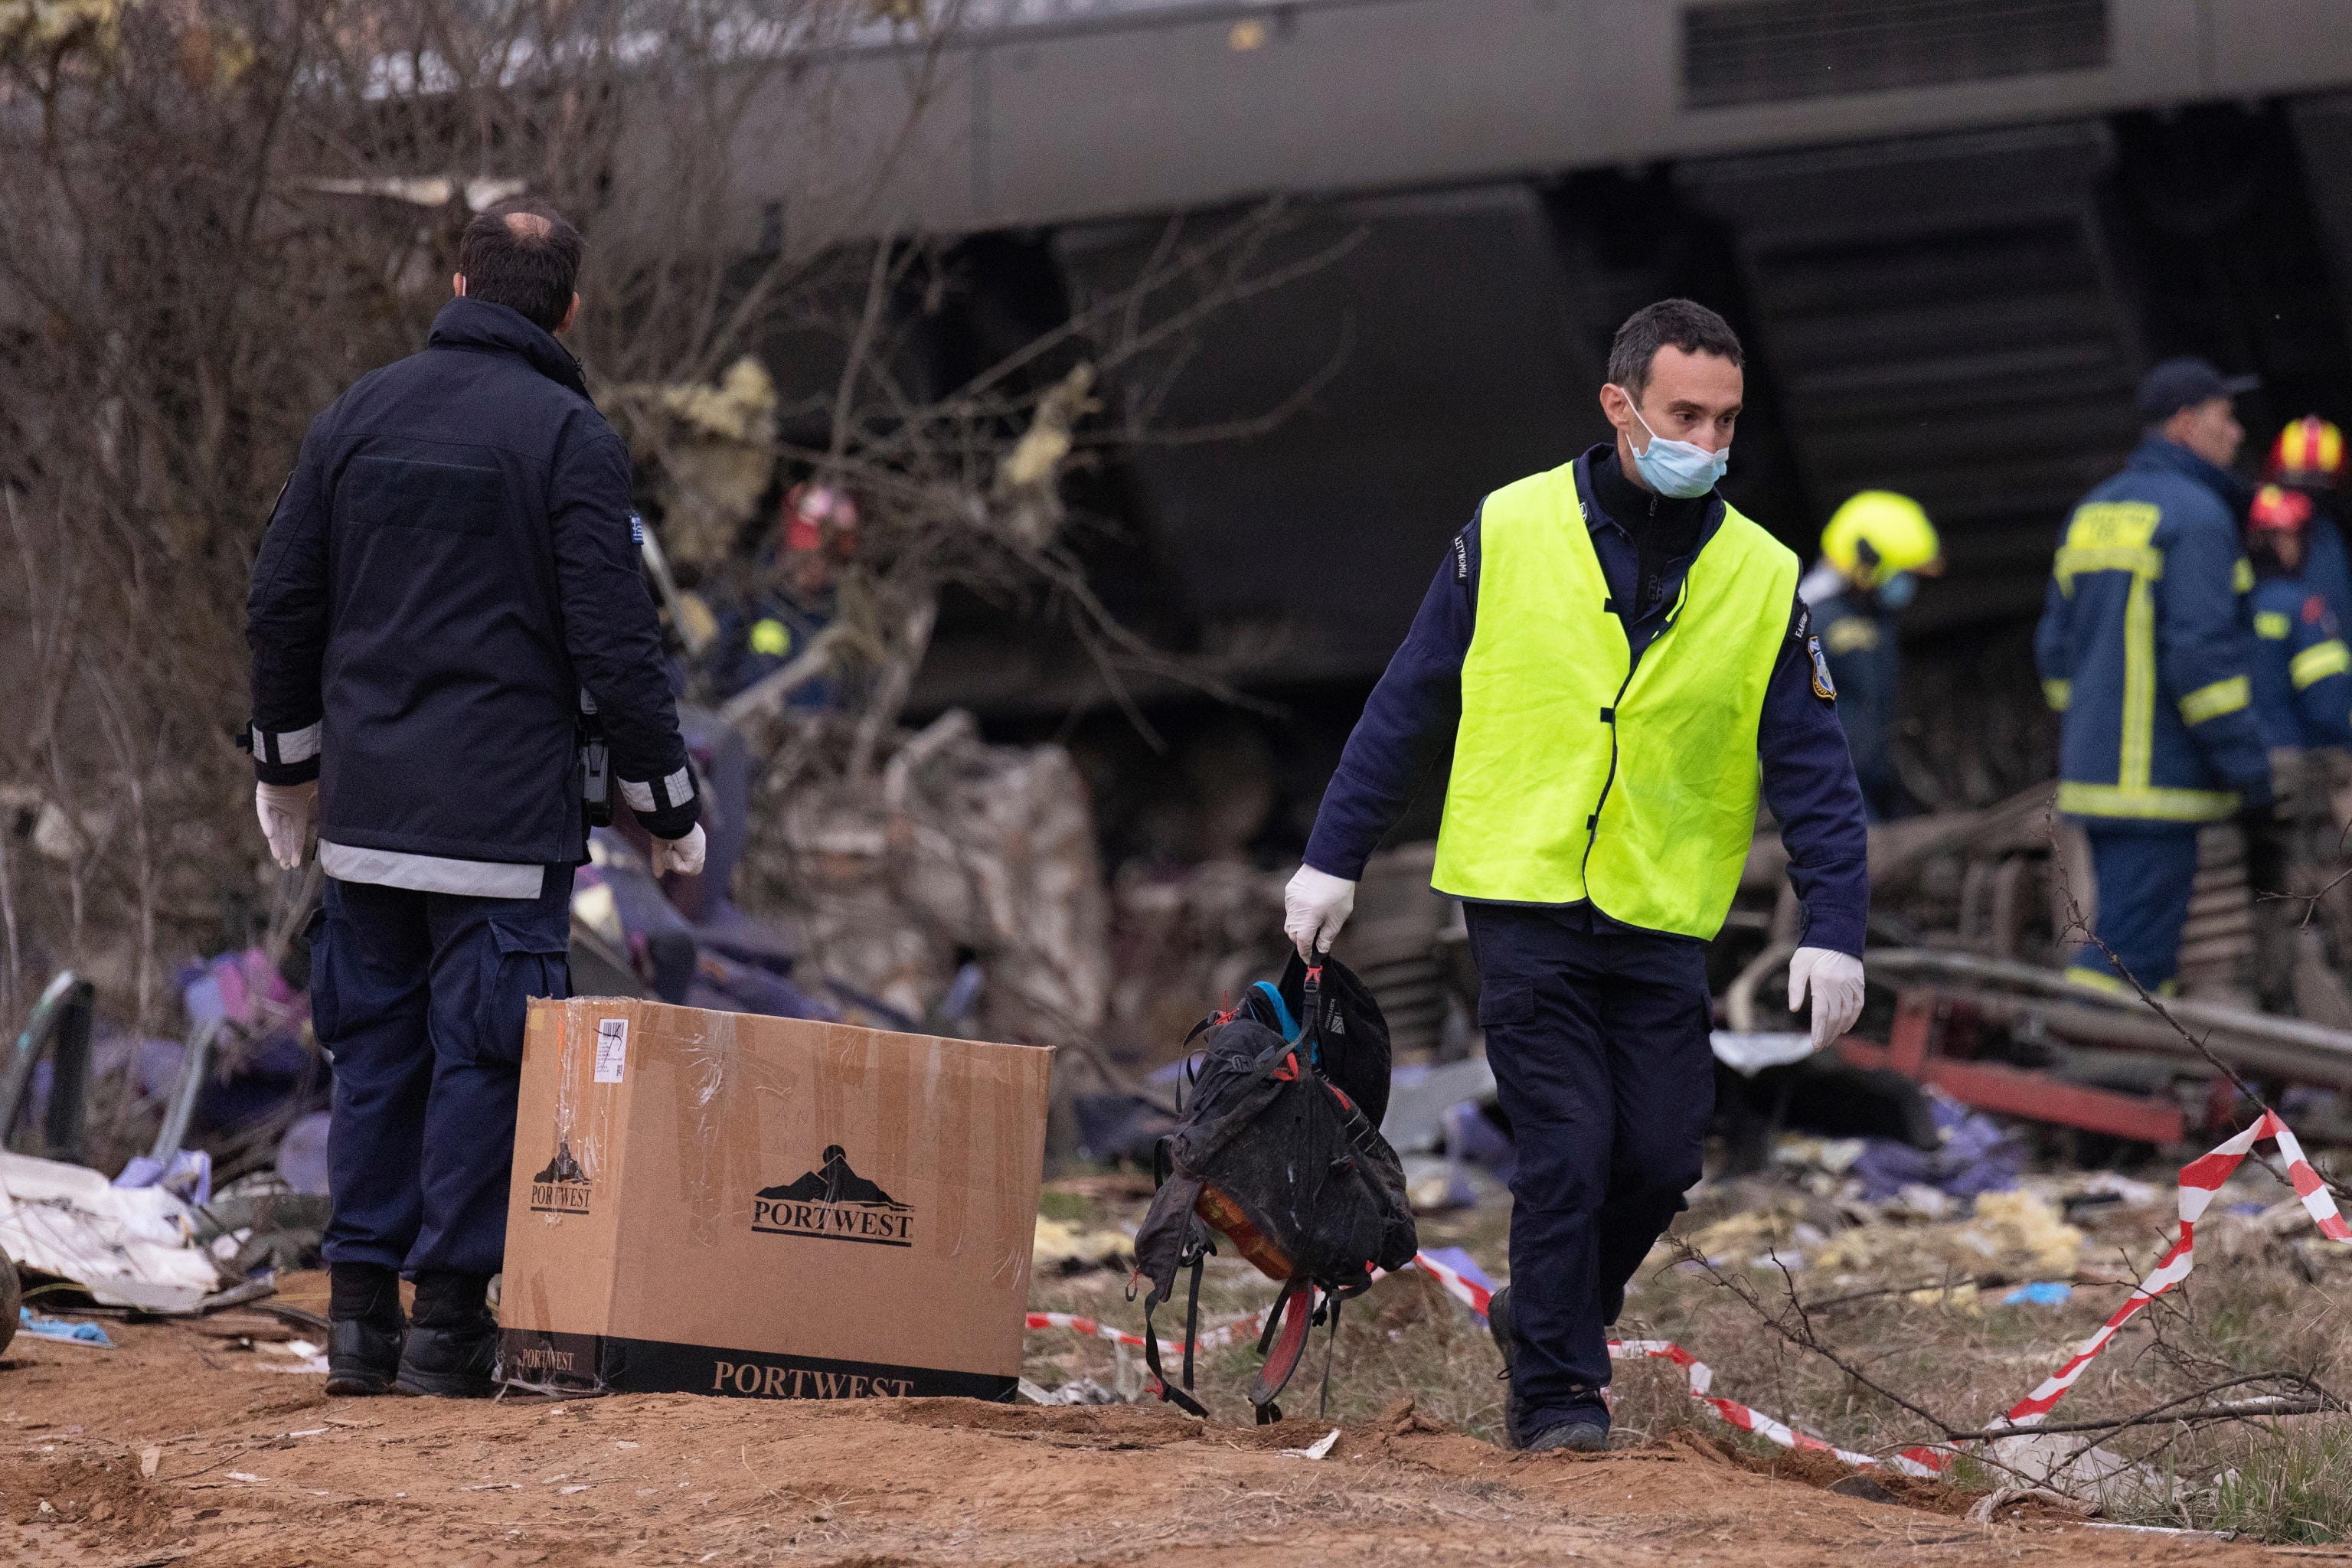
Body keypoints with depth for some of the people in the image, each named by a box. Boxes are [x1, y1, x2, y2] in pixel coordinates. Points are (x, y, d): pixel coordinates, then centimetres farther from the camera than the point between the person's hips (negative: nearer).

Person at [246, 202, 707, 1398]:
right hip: (503, 809, -5)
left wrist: (287, 762, 25)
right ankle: (448, 1319, -2)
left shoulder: (359, 414, 9)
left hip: (367, 807, 5)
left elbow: (279, 604, 12)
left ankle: (360, 1310, 10)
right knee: (482, 1053, -1)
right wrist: (666, 805, -1)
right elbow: (613, 639, -11)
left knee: (376, 1049, 11)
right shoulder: (569, 437, -7)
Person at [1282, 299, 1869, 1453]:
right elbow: (1408, 707, 4)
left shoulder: (1762, 580, 1)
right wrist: (1332, 859, 5)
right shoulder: (1510, 534, -3)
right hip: (1524, 901, -2)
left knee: (1659, 1156, 1)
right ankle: (1554, 1392, 3)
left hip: (1660, 924, 2)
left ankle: (1552, 1314, 27)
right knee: (1566, 1151, -8)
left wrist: (1833, 927, -7)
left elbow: (1813, 770, 4)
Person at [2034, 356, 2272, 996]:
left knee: (2142, 945, 13)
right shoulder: (2197, 516, -10)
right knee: (2128, 950, -10)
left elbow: (2055, 647, 19)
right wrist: (2250, 771, -13)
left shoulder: (2093, 511, 16)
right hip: (2159, 778, -9)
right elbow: (2203, 655, -18)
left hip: (2094, 771, 9)